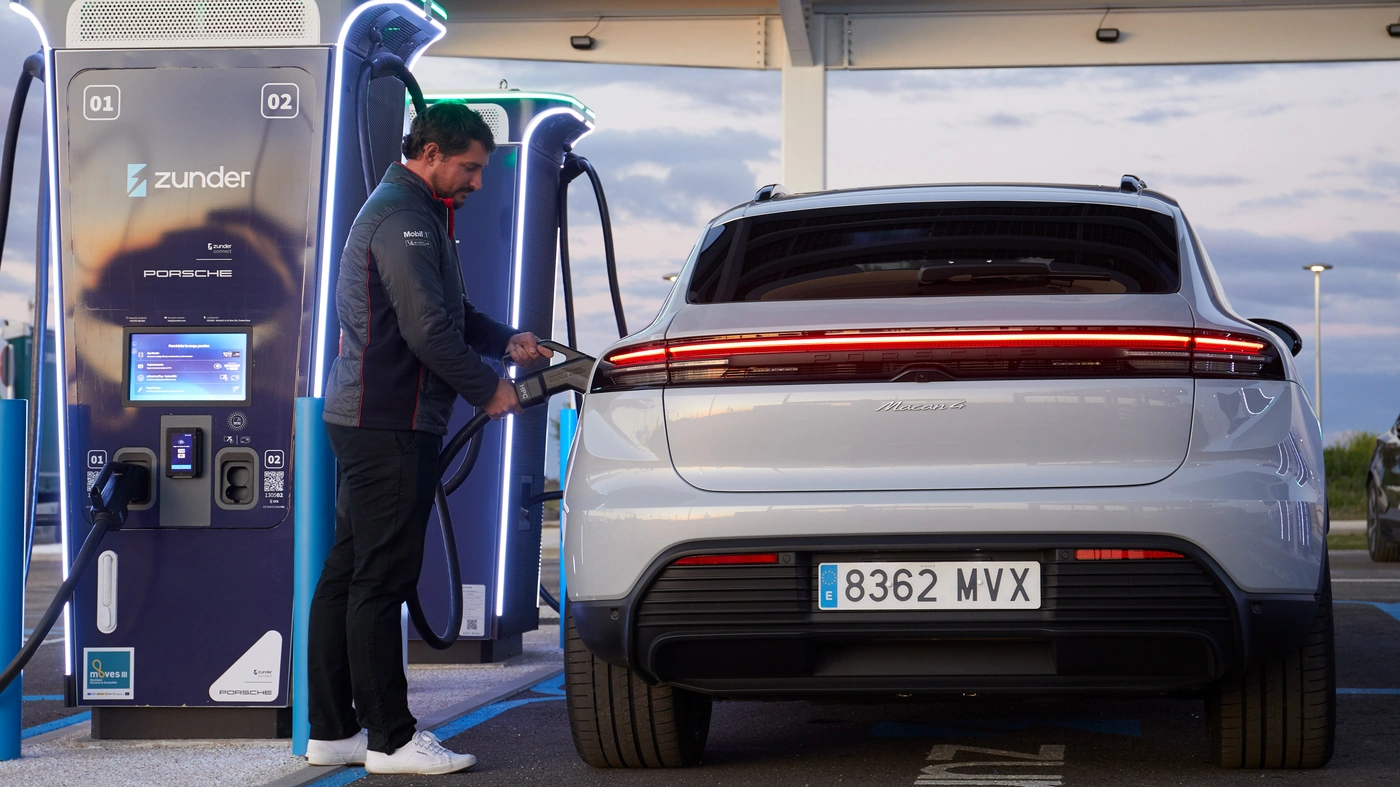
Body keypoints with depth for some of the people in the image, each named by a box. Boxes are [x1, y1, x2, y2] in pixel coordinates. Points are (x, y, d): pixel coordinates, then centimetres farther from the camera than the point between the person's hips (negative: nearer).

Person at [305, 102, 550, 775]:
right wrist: (488, 389, -8)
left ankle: (332, 731, 17)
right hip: (388, 423, -11)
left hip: (364, 417, 11)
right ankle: (390, 740, -5)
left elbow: (449, 310, 29)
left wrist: (506, 339, 13)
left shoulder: (409, 211, 22)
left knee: (347, 574, 11)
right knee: (380, 580, -8)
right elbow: (428, 328, -19)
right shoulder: (403, 218, -13)